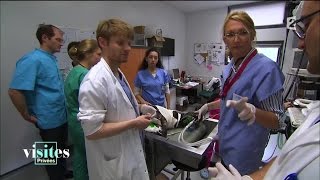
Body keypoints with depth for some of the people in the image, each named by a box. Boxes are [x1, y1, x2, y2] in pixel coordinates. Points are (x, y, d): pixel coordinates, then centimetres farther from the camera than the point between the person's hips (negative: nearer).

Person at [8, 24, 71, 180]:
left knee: (61, 151, 24)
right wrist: (27, 116, -14)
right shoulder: (32, 60, -19)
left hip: (62, 117, 8)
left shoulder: (52, 59, 7)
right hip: (50, 119, -8)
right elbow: (14, 91, -24)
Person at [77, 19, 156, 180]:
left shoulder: (119, 74, 4)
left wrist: (137, 108, -1)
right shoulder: (95, 81, -26)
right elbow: (91, 131, -26)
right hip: (113, 164, -8)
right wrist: (133, 123, -22)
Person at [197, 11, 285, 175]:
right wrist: (209, 106, 12)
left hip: (243, 151, -7)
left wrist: (252, 111, -38)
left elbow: (277, 121, -20)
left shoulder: (266, 67, -21)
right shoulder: (230, 67, 2)